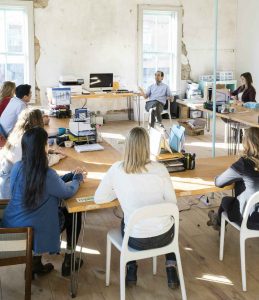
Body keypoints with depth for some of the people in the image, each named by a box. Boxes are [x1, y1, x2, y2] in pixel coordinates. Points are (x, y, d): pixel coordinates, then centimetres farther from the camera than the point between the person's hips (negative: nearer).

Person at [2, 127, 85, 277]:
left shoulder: (17, 167, -5)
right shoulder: (47, 174, -25)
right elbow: (68, 192, -8)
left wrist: (71, 175, 13)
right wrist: (77, 179, 12)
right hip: (33, 231, -6)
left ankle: (36, 263, 29)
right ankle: (68, 263, 31)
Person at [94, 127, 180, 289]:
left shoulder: (116, 169, -14)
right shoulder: (159, 169, -14)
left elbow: (99, 198, -3)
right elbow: (172, 202, -4)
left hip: (137, 239, 0)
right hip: (164, 236, 0)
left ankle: (131, 271, 34)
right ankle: (171, 271, 32)